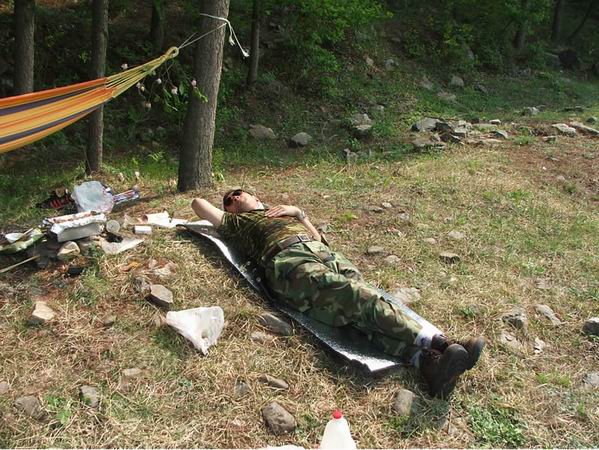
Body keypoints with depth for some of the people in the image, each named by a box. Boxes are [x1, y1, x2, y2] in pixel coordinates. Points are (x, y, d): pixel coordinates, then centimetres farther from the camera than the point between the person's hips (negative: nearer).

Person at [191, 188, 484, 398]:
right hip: (288, 259, -5)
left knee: (362, 294, -26)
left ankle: (427, 360, -47)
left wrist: (297, 212, 26)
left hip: (322, 251, 5)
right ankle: (439, 342, -48)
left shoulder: (280, 213, 44)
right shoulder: (235, 222, 32)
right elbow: (198, 202, 38)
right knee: (359, 298, -31)